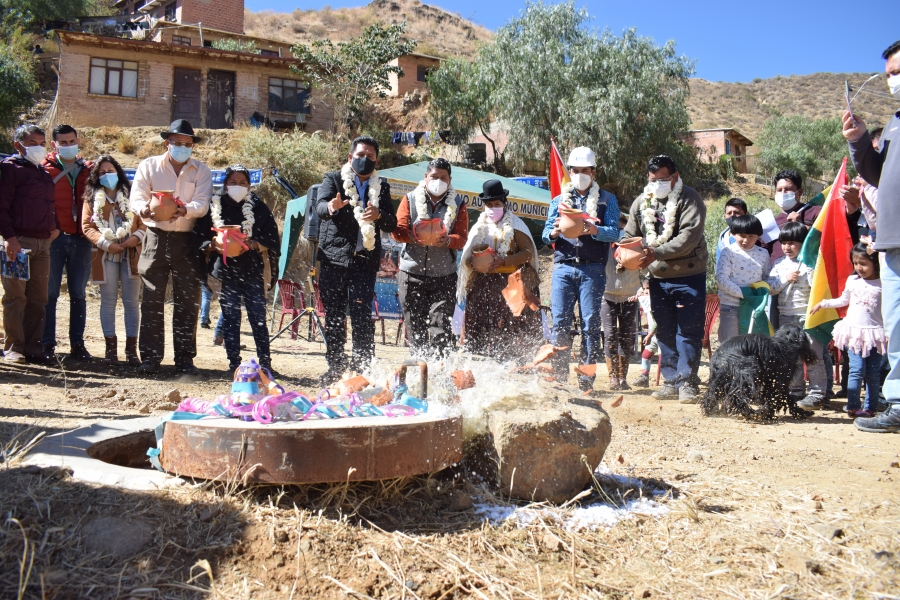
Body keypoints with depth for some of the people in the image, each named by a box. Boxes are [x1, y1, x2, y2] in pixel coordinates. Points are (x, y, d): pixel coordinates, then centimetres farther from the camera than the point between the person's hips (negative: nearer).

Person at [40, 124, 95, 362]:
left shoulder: (89, 170, 12)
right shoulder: (46, 169, 3)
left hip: (81, 239, 3)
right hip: (54, 237, -2)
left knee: (78, 294, 7)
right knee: (50, 293, 1)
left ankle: (77, 344, 13)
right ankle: (47, 345, 6)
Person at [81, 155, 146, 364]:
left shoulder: (130, 195, 9)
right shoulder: (92, 198, 8)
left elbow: (144, 221, 6)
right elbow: (87, 226, 1)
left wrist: (137, 236, -14)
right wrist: (106, 244, -13)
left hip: (131, 255, 0)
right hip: (106, 256, 0)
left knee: (131, 301, 0)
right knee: (108, 301, 3)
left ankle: (131, 348, 4)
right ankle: (111, 346, 9)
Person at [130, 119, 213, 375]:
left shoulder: (201, 171, 9)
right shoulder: (149, 166, 9)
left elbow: (202, 204, -5)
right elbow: (136, 198, -1)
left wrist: (185, 209, -28)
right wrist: (144, 210, -25)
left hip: (187, 241, 0)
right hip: (156, 238, 0)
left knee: (187, 302, 3)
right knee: (152, 301, 0)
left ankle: (185, 358, 11)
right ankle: (150, 357, 7)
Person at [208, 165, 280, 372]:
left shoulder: (258, 207, 4)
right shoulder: (214, 206, 6)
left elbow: (272, 241, 2)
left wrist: (253, 244, -15)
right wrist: (214, 244, -13)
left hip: (252, 271, -1)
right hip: (225, 271, 1)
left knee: (258, 316, -1)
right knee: (230, 318, 4)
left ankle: (265, 361, 5)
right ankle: (234, 362, 11)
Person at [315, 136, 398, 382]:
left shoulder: (381, 186, 13)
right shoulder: (334, 179, 7)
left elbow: (392, 224, 3)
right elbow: (320, 205, -12)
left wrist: (378, 216, -20)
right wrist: (331, 207, -37)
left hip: (365, 260, 0)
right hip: (333, 259, 0)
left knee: (362, 316, -6)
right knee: (334, 315, 4)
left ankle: (363, 368, 0)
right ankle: (334, 366, 15)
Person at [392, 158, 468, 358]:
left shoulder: (458, 204, 7)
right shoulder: (410, 199, 7)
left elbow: (462, 237, -3)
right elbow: (397, 230, -1)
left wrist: (447, 240, -26)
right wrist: (414, 237, -23)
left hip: (444, 276, 0)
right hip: (412, 274, 1)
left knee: (441, 326, -7)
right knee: (416, 326, 5)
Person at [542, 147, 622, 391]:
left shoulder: (607, 200, 10)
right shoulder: (558, 200, 19)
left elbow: (614, 232, -4)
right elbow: (546, 234, 10)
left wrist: (594, 230, -24)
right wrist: (554, 232, -14)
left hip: (592, 269, -2)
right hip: (563, 267, 2)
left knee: (591, 323, -4)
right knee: (560, 322, -2)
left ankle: (587, 378, 1)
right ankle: (559, 375, 5)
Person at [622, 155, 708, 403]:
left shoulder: (689, 199, -8)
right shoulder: (641, 202, 9)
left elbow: (689, 236, -20)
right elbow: (630, 235, 11)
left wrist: (657, 253, -29)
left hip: (689, 276, -5)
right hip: (658, 278, 5)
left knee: (688, 332, -4)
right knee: (664, 333, 10)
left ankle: (687, 383, 1)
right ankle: (672, 381, 19)